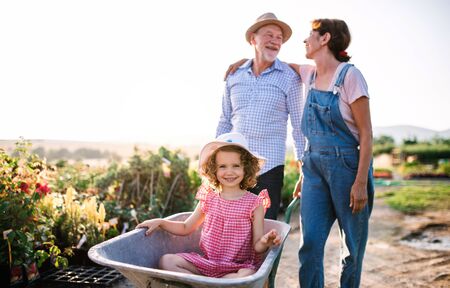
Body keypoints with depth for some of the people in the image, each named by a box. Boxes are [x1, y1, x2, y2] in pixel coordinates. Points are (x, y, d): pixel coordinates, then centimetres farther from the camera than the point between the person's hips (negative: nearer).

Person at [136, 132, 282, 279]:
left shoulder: (255, 204, -6)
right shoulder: (208, 198, 4)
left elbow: (257, 247, -5)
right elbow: (186, 228, 16)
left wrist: (265, 243, -28)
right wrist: (160, 222, 2)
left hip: (239, 266, -3)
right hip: (207, 262, 4)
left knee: (246, 276, -36)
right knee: (167, 261, -13)